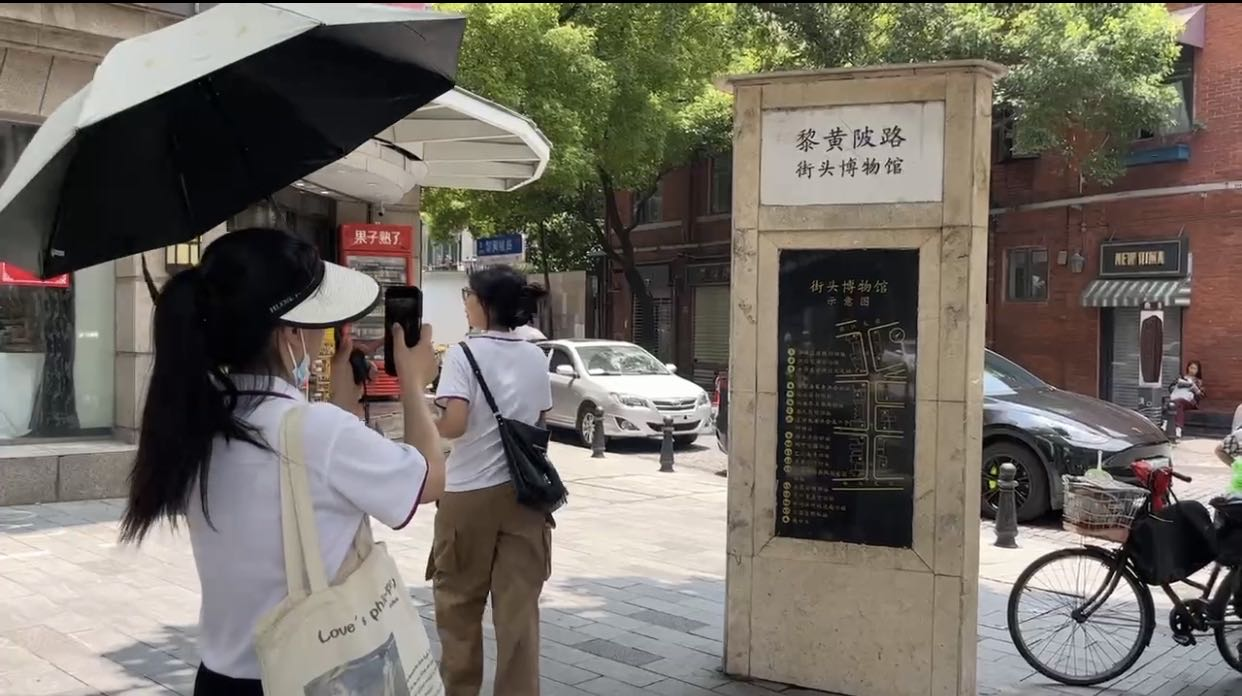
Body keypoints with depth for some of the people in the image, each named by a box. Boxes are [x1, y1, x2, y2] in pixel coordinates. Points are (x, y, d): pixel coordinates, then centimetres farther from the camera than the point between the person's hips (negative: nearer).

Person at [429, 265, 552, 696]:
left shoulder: (463, 354, -10)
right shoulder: (536, 359, 6)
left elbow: (453, 425, -20)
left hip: (470, 493, -4)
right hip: (524, 491, 4)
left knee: (459, 602, 14)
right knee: (519, 605, 6)